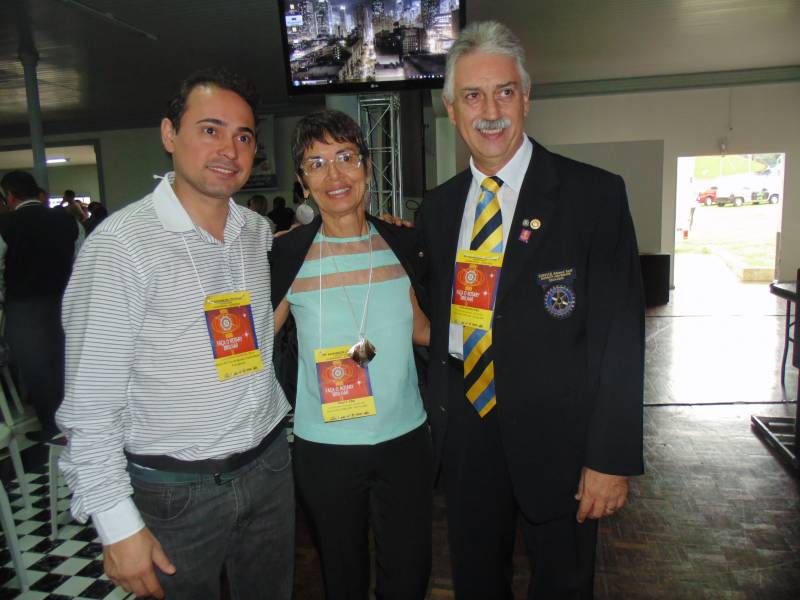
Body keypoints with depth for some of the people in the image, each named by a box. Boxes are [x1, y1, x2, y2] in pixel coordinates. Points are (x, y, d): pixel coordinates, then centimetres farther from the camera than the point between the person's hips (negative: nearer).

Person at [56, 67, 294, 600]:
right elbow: (91, 403, -14)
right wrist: (119, 525, -16)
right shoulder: (122, 242, -15)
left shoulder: (259, 232, 3)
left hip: (269, 470, 6)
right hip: (176, 494, -5)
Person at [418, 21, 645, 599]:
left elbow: (620, 333, -13)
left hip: (556, 435, -4)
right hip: (465, 427, 4)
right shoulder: (439, 206, 5)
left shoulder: (595, 193, -11)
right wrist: (440, 413, 10)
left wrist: (612, 457, -15)